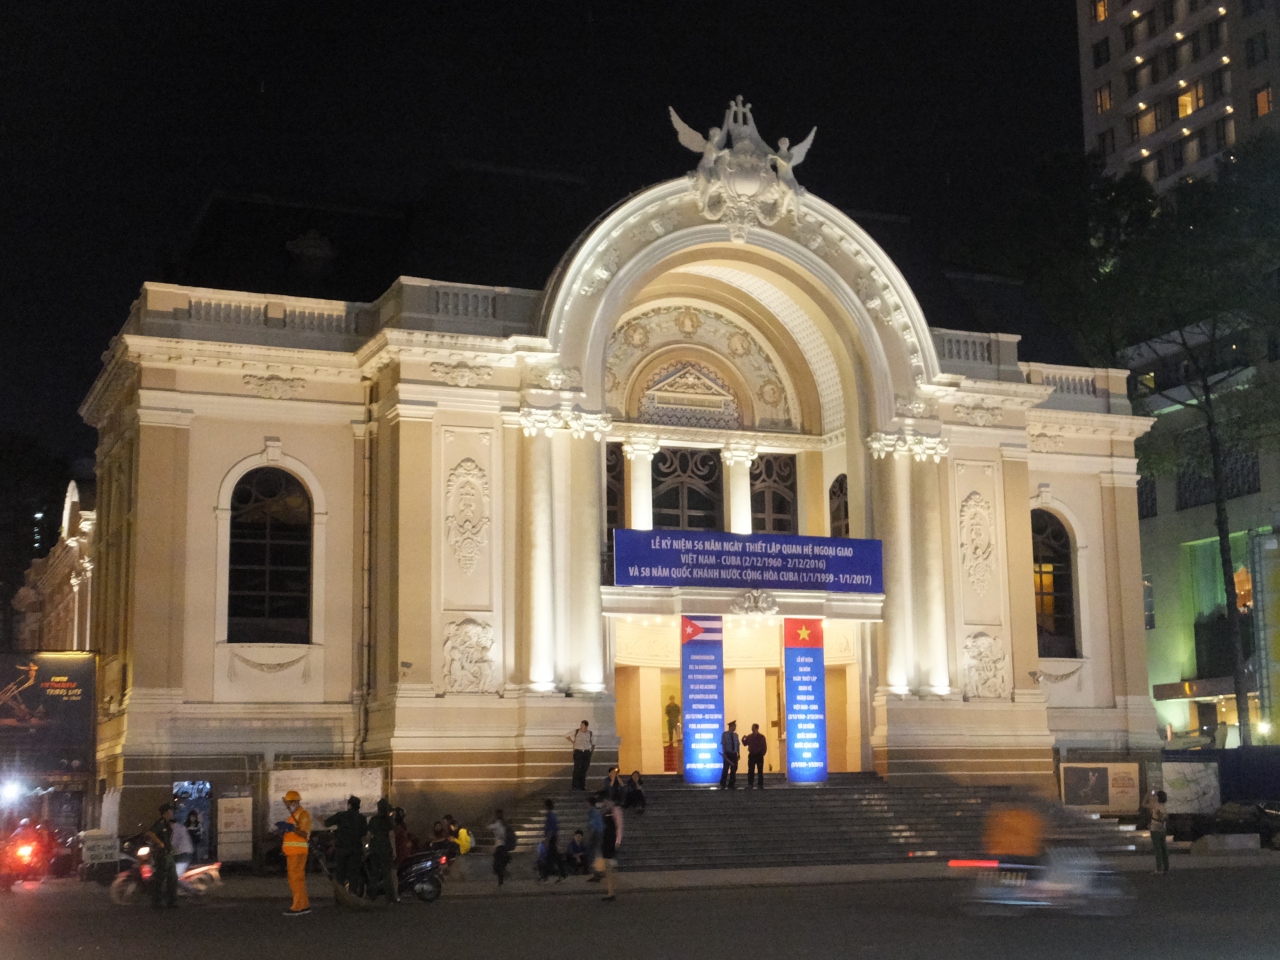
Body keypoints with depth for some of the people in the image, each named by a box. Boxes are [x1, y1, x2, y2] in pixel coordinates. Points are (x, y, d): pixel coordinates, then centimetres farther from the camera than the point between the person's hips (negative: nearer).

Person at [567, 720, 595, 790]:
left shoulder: (590, 734, 4)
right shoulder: (576, 732, 1)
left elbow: (593, 744, 15)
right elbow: (567, 737, 14)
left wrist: (592, 752, 7)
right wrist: (573, 742, 4)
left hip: (587, 752, 2)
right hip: (578, 752, -2)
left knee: (584, 769, 3)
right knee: (577, 769, -10)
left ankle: (582, 785, 10)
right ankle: (575, 786, -9)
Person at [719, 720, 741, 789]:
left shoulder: (735, 735, 9)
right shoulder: (725, 734, -4)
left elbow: (738, 744, 10)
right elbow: (723, 744, -7)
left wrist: (739, 753, 4)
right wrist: (724, 754, -13)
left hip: (734, 754, 5)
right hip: (728, 754, -5)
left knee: (734, 769, 5)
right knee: (726, 769, -4)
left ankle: (731, 785, 13)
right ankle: (723, 785, 3)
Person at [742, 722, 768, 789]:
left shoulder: (761, 737, -3)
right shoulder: (749, 736, 5)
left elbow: (765, 747, 0)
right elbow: (745, 744, 10)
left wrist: (762, 754, -7)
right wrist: (743, 739, -9)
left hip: (759, 755, -2)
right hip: (751, 755, 2)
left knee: (760, 771, 2)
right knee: (750, 770, 1)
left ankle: (761, 785, 6)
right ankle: (750, 784, 5)